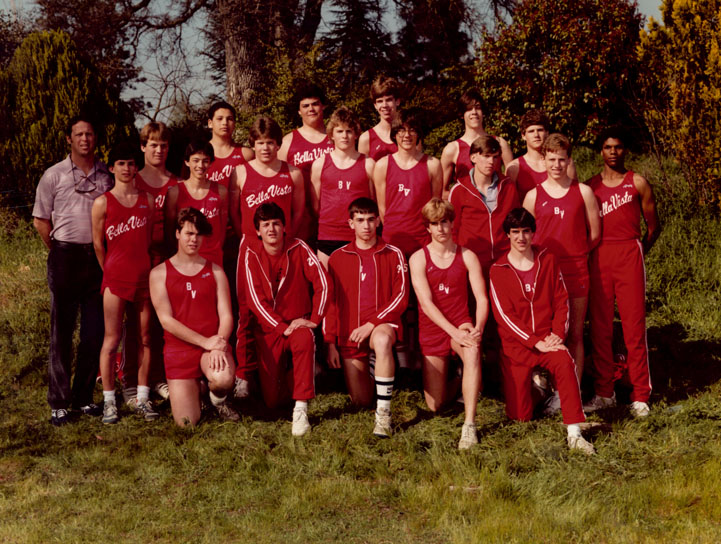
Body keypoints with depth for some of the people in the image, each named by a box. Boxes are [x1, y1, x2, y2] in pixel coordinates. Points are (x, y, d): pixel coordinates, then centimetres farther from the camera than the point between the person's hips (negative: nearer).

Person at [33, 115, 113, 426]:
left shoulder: (107, 175, 8)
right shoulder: (54, 175, 2)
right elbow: (40, 221, 4)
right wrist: (60, 252, 3)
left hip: (99, 257, 3)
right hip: (66, 257, -2)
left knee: (95, 332, 5)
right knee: (62, 332, 0)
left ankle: (84, 397, 16)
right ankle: (59, 402, 5)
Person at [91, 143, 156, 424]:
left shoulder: (148, 200, 8)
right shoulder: (102, 203, -1)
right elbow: (98, 244, 2)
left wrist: (146, 267, 11)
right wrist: (111, 272, 6)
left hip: (145, 277, 3)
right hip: (115, 279, -3)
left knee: (145, 338, 7)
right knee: (112, 340, -2)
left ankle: (142, 398, 16)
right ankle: (109, 401, 5)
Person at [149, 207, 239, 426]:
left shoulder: (215, 271, 11)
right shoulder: (159, 273, 4)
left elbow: (226, 315, 3)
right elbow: (166, 319, -5)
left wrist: (218, 346, -18)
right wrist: (205, 342, -15)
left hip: (213, 345, 1)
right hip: (178, 349, -1)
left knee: (223, 379, -36)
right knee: (186, 422, -11)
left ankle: (218, 399, 4)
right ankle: (194, 388, 25)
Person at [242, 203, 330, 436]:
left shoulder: (298, 248, -5)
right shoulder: (251, 253, -5)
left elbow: (322, 283, -7)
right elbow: (255, 297, -10)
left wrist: (314, 319, -15)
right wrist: (282, 327, -17)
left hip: (298, 323, -1)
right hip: (268, 327, 1)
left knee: (305, 339, -40)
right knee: (272, 401, -5)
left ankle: (301, 409, -33)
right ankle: (290, 376, 32)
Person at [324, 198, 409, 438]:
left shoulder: (393, 255, 2)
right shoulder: (338, 258, 6)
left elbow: (401, 297, -5)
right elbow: (331, 303, 7)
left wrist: (372, 324, -15)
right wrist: (330, 343, 1)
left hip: (382, 324, -2)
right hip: (349, 333, 3)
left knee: (382, 340, -42)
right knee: (361, 401, 2)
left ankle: (383, 413, -33)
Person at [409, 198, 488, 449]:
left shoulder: (467, 257, 0)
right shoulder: (418, 259, -4)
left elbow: (482, 298, -5)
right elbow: (426, 304, -13)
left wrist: (477, 328, -25)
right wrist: (455, 332, -25)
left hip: (461, 324, -1)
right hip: (432, 330, 1)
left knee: (472, 350, -39)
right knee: (435, 405, 2)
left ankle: (469, 426, -39)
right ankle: (457, 382, 37)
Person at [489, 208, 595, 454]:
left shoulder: (548, 260, 7)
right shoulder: (498, 270, -1)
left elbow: (561, 300, 6)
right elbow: (504, 314, -8)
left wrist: (557, 334, -11)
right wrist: (536, 342, -17)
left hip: (547, 338, 1)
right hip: (516, 344, -1)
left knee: (565, 363, -36)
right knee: (520, 416, -2)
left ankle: (574, 433, -33)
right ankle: (534, 383, 33)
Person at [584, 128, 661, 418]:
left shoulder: (637, 183, 7)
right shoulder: (590, 186, 12)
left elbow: (654, 225, 10)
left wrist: (639, 250, 2)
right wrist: (591, 250, 4)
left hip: (629, 254, -2)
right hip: (599, 257, 2)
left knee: (634, 325, -4)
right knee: (600, 325, 3)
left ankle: (640, 396, 2)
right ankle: (604, 392, 12)